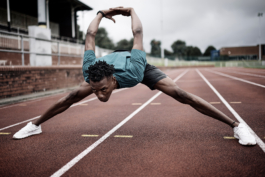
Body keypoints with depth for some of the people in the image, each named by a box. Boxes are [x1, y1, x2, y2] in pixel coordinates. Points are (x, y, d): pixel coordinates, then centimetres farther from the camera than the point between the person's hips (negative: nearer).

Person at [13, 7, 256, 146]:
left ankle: (236, 125, -10)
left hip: (140, 66, -3)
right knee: (72, 96, -3)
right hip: (115, 58, 3)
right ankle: (36, 125, 16)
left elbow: (138, 33, -34)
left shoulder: (132, 73, -48)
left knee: (180, 94, -17)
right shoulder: (92, 73, -39)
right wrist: (101, 14, -5)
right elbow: (90, 36, -24)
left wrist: (132, 11, -13)